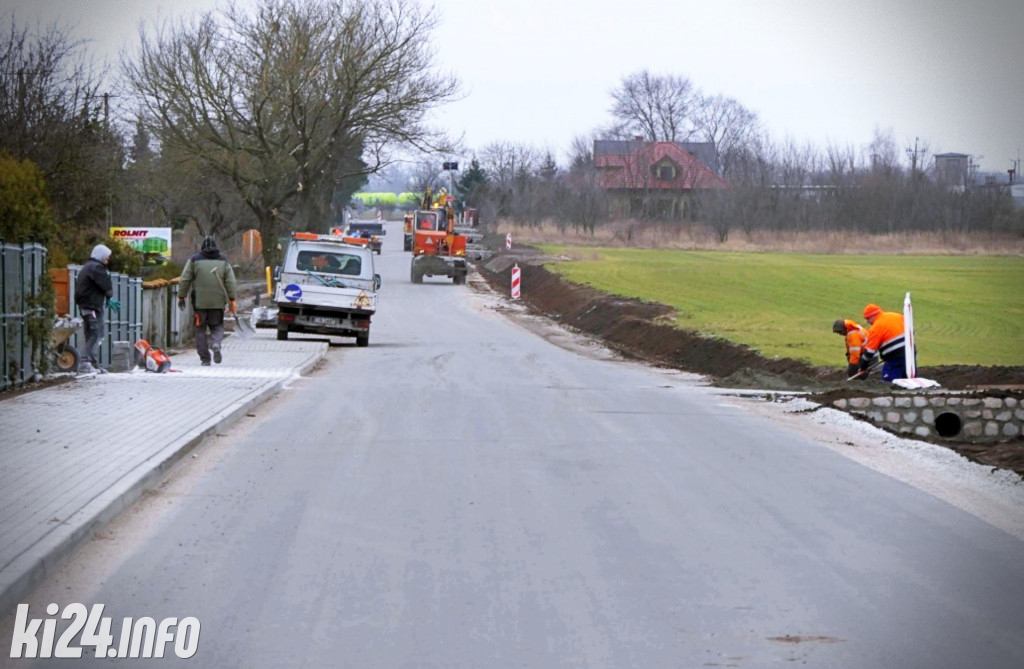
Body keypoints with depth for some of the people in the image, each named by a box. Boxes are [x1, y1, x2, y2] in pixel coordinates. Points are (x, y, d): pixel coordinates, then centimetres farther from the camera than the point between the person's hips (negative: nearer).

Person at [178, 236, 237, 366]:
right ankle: (216, 344, -17)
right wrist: (231, 300, 1)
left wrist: (181, 297, 8)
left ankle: (205, 358, 3)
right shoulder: (223, 261, 5)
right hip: (218, 302, 1)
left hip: (199, 301, -1)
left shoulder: (194, 260, 1)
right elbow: (231, 282, -1)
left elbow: (184, 280, 1)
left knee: (201, 330, 7)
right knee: (217, 326, 13)